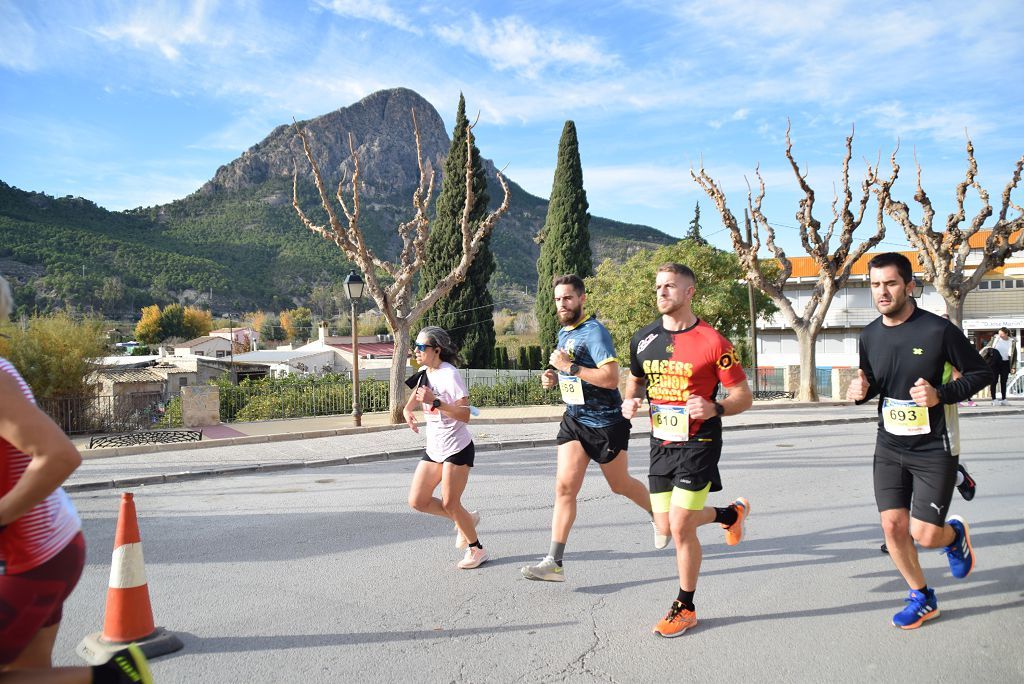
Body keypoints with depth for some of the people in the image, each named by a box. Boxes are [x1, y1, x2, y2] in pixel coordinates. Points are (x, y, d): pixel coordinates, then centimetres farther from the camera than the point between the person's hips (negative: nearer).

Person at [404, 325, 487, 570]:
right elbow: (418, 390, 28)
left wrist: (435, 401, -31)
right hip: (434, 449, 8)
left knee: (449, 503, -5)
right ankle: (466, 519, 24)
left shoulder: (449, 374, -18)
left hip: (457, 448, -8)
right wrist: (408, 409, 8)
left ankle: (476, 550, 17)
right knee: (417, 501, 3)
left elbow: (465, 415, -23)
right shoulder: (425, 373, 5)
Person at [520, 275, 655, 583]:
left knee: (620, 484, 13)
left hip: (606, 422, -6)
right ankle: (554, 562, -4)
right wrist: (554, 377, 5)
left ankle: (659, 516, 43)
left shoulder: (594, 332, -17)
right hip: (574, 419, 7)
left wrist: (570, 367, -26)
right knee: (565, 486, -5)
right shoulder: (563, 332, 9)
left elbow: (611, 378, -27)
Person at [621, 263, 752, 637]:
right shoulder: (643, 339, 4)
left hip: (698, 444, -6)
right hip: (660, 443, 6)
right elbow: (636, 379, 21)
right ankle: (731, 513, 40)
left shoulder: (711, 341, -13)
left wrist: (714, 409, -27)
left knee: (680, 526, -7)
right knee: (665, 523, 11)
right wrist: (629, 402, -1)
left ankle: (685, 608, 15)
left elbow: (743, 396, -7)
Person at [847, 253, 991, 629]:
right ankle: (922, 598, 25)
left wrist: (941, 395, -21)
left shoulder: (938, 330, -14)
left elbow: (980, 372, -5)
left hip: (934, 450, -4)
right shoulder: (870, 335, 1)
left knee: (924, 535, -5)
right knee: (892, 526, 2)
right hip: (889, 447, 4)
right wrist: (861, 390, -8)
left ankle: (955, 533, 33)